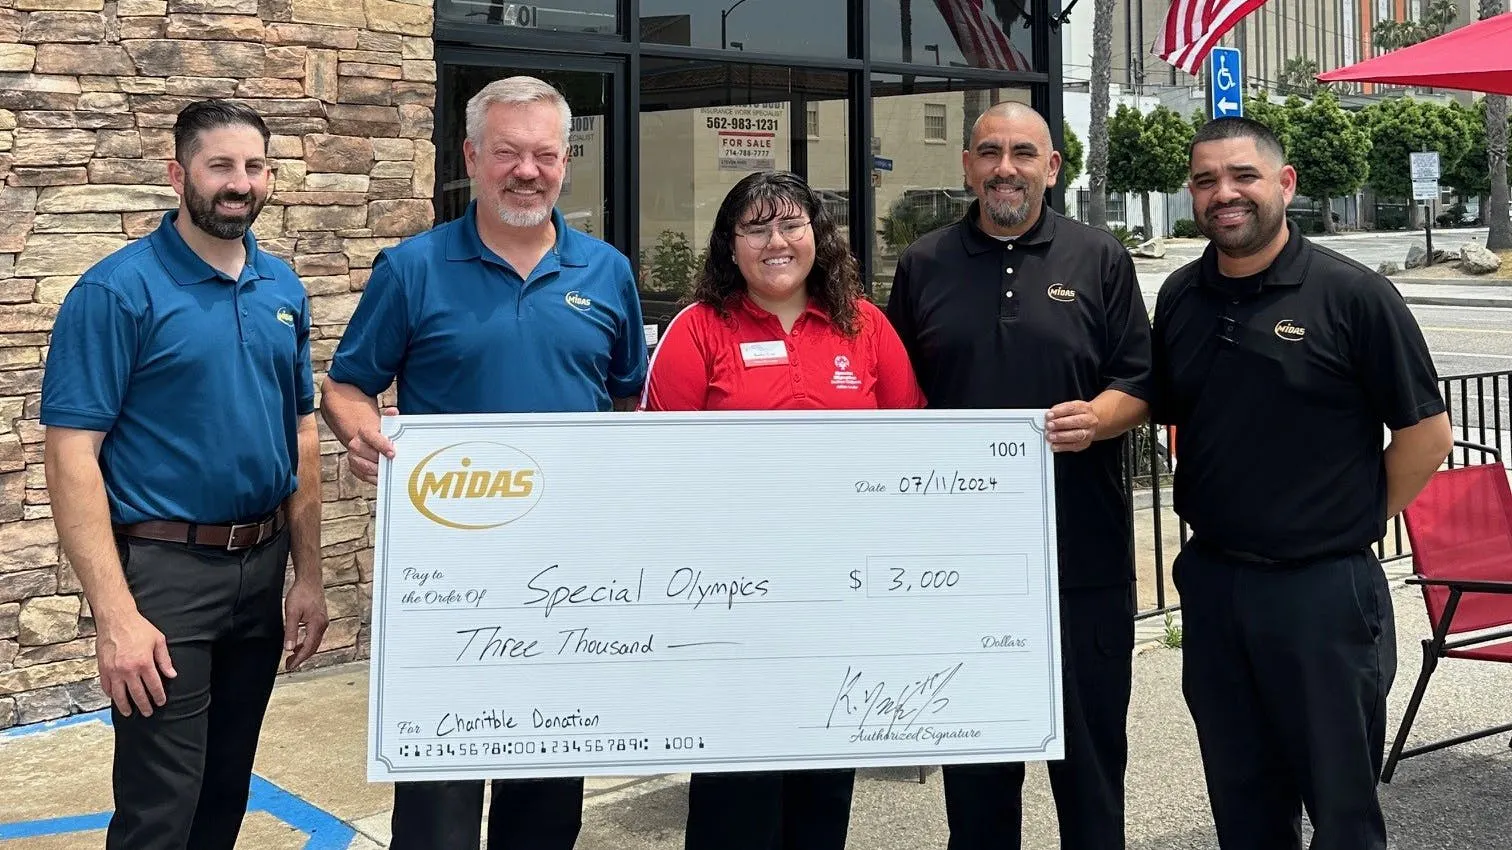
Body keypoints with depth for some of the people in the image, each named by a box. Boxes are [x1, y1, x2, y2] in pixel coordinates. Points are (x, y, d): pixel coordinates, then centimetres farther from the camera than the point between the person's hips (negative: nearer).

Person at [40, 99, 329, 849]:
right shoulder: (117, 290, -11)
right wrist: (115, 614, -22)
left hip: (262, 568, 6)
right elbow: (71, 456, -16)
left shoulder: (283, 288, 6)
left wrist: (307, 575, 9)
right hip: (165, 570, -5)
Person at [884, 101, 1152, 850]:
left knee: (1090, 739, 8)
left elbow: (1140, 385, 3)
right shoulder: (924, 264, 8)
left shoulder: (1100, 261, 5)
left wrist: (1097, 418, -17)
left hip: (1083, 549, -1)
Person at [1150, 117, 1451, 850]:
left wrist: (1360, 520, -1)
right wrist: (1218, 509, 9)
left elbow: (1426, 431, -6)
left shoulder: (1353, 295, -10)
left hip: (1324, 587, -5)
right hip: (1210, 582, 5)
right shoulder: (1180, 297, 5)